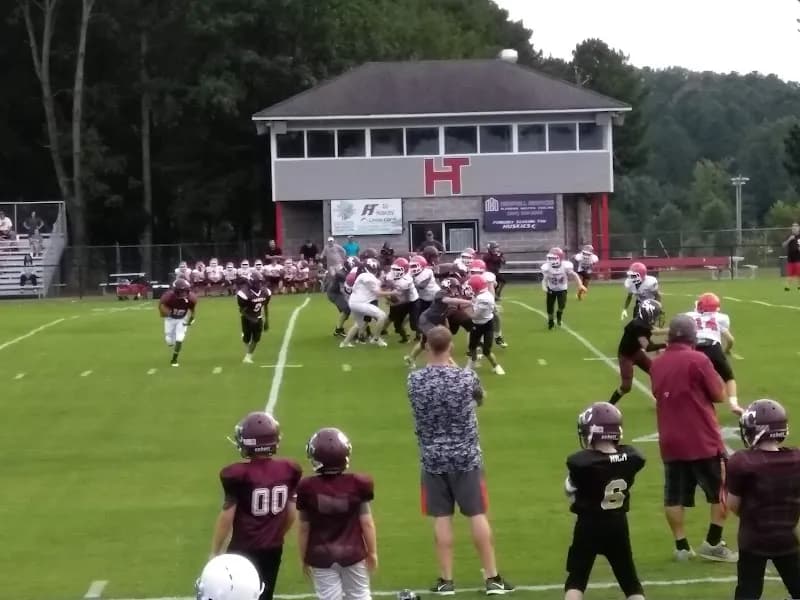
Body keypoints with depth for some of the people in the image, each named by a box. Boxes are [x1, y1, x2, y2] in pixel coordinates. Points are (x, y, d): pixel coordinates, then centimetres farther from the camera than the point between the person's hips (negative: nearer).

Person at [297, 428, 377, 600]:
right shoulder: (357, 484, -11)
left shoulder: (307, 488, -12)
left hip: (321, 556, -1)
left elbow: (303, 528, -4)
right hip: (352, 553, 1)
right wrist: (372, 552, 7)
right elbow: (366, 523, -6)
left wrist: (303, 557, 10)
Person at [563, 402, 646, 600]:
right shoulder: (632, 458, -11)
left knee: (576, 580, 7)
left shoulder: (580, 462, -24)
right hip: (618, 525, 4)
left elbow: (570, 490, -9)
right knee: (630, 580, 15)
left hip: (589, 526, -3)